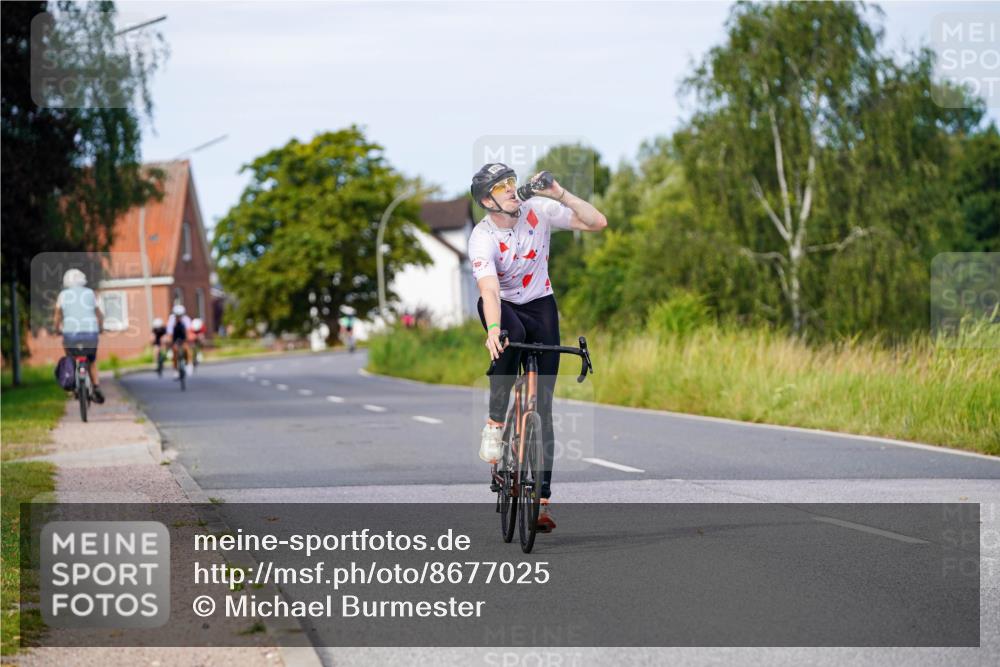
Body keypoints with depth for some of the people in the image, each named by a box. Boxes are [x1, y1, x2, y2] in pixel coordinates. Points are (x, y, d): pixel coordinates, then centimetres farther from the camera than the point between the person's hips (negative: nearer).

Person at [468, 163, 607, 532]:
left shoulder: (538, 210, -15)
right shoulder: (482, 239, -22)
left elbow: (597, 222, -19)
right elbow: (490, 292, -37)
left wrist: (559, 193, -29)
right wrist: (493, 329, -55)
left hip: (540, 305, 2)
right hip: (502, 307, -2)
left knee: (542, 404, -4)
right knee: (511, 336, -41)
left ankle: (542, 498, -5)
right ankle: (495, 423, -27)